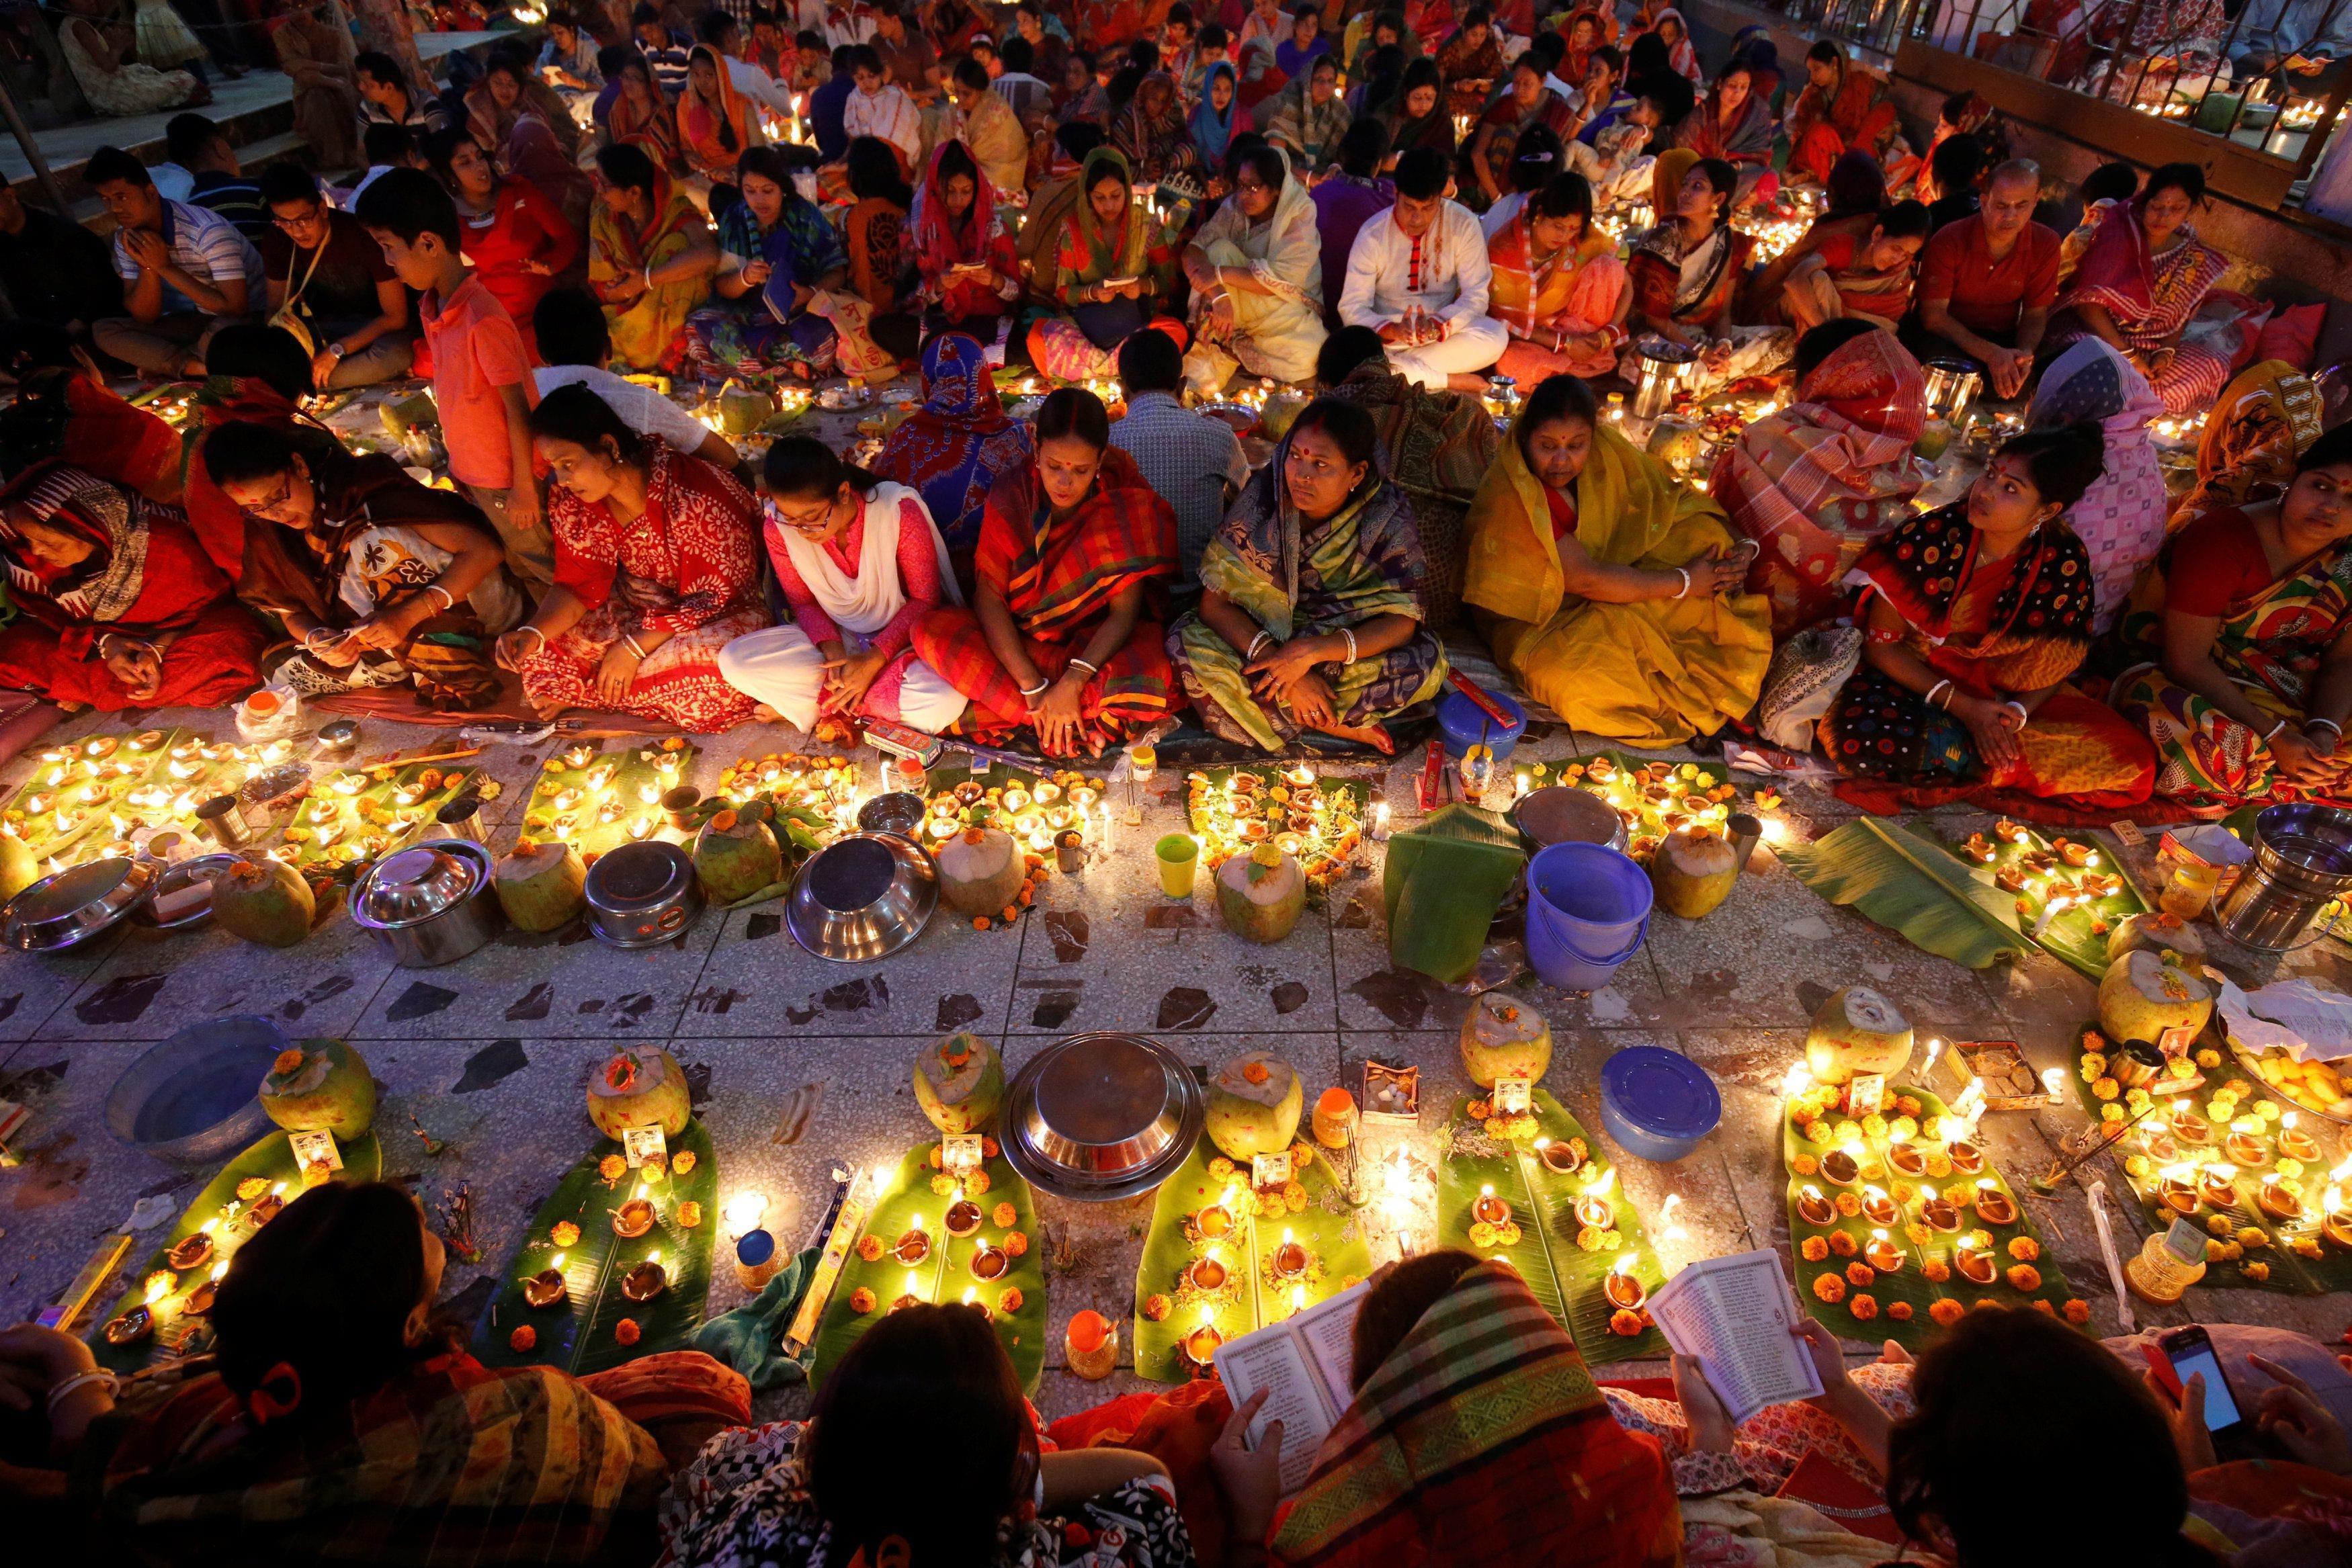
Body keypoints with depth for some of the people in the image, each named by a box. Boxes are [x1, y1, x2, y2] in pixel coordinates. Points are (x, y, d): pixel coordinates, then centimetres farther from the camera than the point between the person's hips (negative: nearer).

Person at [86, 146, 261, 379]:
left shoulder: (207, 229, -21)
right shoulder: (126, 238, 0)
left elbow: (236, 309, -27)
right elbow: (145, 318, -2)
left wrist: (165, 267, -23)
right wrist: (148, 266, -19)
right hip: (198, 322, 6)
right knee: (101, 330, -7)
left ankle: (165, 364, -10)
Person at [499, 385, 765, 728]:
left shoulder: (692, 496, -29)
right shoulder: (569, 495, -9)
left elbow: (716, 596, -24)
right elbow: (580, 581, -4)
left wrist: (634, 648, -23)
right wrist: (534, 632, -23)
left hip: (721, 608, -5)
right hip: (635, 603, 6)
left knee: (717, 674, -38)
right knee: (540, 651, -10)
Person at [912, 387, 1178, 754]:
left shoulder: (1122, 498, -15)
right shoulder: (1012, 491, -13)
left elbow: (1125, 611, -19)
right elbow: (989, 598, -16)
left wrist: (1072, 682, -31)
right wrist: (1034, 687, -25)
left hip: (1098, 643, -2)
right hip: (1017, 643, 3)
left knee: (1148, 687, -36)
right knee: (932, 631, -27)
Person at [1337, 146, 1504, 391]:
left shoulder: (1463, 224, -8)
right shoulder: (1373, 235, -10)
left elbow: (1476, 295, -9)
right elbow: (1352, 307, -14)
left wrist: (1438, 325, -30)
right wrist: (1392, 330, -35)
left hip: (1444, 329, 1)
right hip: (1387, 333, -1)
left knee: (1496, 337, -29)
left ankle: (1394, 369, -23)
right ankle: (1450, 379, -21)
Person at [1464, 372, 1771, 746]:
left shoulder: (1603, 448, -6)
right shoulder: (1508, 498, -27)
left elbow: (1668, 494, 3)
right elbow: (1586, 579, -27)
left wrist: (1743, 545, -12)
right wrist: (1684, 583, -20)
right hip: (1537, 621, -7)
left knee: (1705, 535, -9)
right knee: (1575, 682, -38)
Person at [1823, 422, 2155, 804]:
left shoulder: (2064, 563, -11)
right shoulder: (1930, 536, -20)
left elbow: (2060, 665, -1)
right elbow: (1882, 643, -14)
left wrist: (2015, 713, -22)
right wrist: (1961, 706, -21)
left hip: (2002, 693, 3)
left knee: (2132, 764, -13)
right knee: (1860, 743, -38)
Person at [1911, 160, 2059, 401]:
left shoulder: (2046, 246, -3)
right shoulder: (1948, 241, -14)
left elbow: (2036, 313, 3)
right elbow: (1933, 315, -18)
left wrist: (2025, 353, -22)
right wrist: (1991, 354, -29)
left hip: (2002, 340, 4)